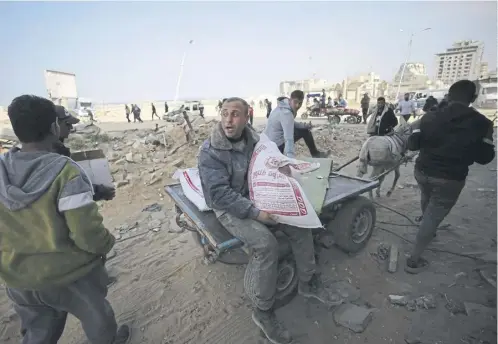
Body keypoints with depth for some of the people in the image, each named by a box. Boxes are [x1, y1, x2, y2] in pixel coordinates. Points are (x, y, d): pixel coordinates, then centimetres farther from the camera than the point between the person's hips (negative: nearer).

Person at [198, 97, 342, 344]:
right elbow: (219, 194, -24)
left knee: (300, 223, -3)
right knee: (266, 244, -28)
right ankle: (263, 311, -3)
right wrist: (255, 212, -28)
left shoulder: (253, 140, 0)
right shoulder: (210, 152, -19)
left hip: (257, 198, 6)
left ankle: (308, 283, 19)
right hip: (229, 207, -6)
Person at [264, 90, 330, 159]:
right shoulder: (286, 113, -28)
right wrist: (291, 159, -46)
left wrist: (304, 125, 1)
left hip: (270, 141, 9)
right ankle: (315, 154, 18)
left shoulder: (284, 106, 3)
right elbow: (288, 139, -39)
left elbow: (290, 124, 16)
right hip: (276, 145, -9)